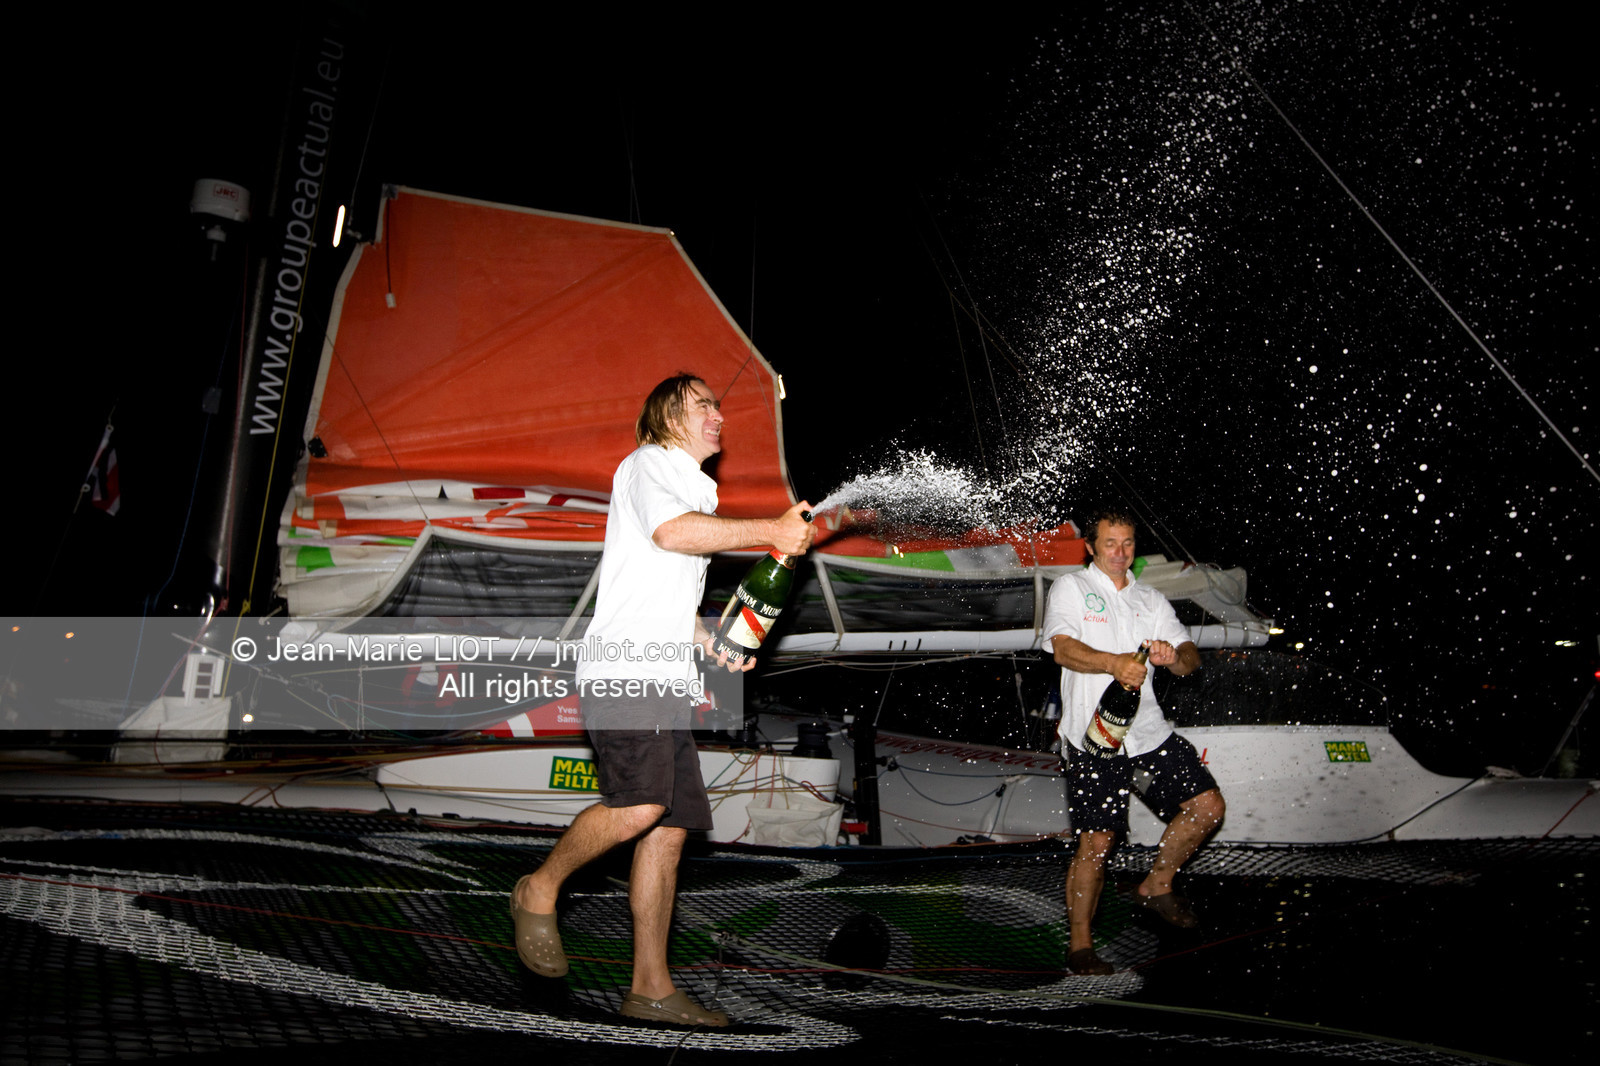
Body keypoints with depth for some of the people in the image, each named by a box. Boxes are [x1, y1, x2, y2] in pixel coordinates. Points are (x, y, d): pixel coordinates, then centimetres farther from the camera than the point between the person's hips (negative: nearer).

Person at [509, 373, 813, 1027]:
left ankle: (651, 988, 9)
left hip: (663, 680, 9)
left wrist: (714, 646, 20)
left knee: (669, 826, 4)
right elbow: (670, 531, -21)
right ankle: (540, 890, 1)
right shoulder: (650, 463, 1)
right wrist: (770, 529, -14)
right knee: (640, 806, -24)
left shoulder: (695, 490, 30)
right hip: (624, 668, -9)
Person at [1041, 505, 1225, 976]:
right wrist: (1114, 663, -31)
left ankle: (1155, 888, 22)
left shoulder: (1152, 600, 19)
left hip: (1149, 731, 6)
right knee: (1095, 843, -6)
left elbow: (1190, 659, 9)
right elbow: (1063, 649, -14)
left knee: (1208, 805, 1)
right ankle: (1080, 945, 10)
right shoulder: (1071, 588, 3)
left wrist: (1174, 656, -16)